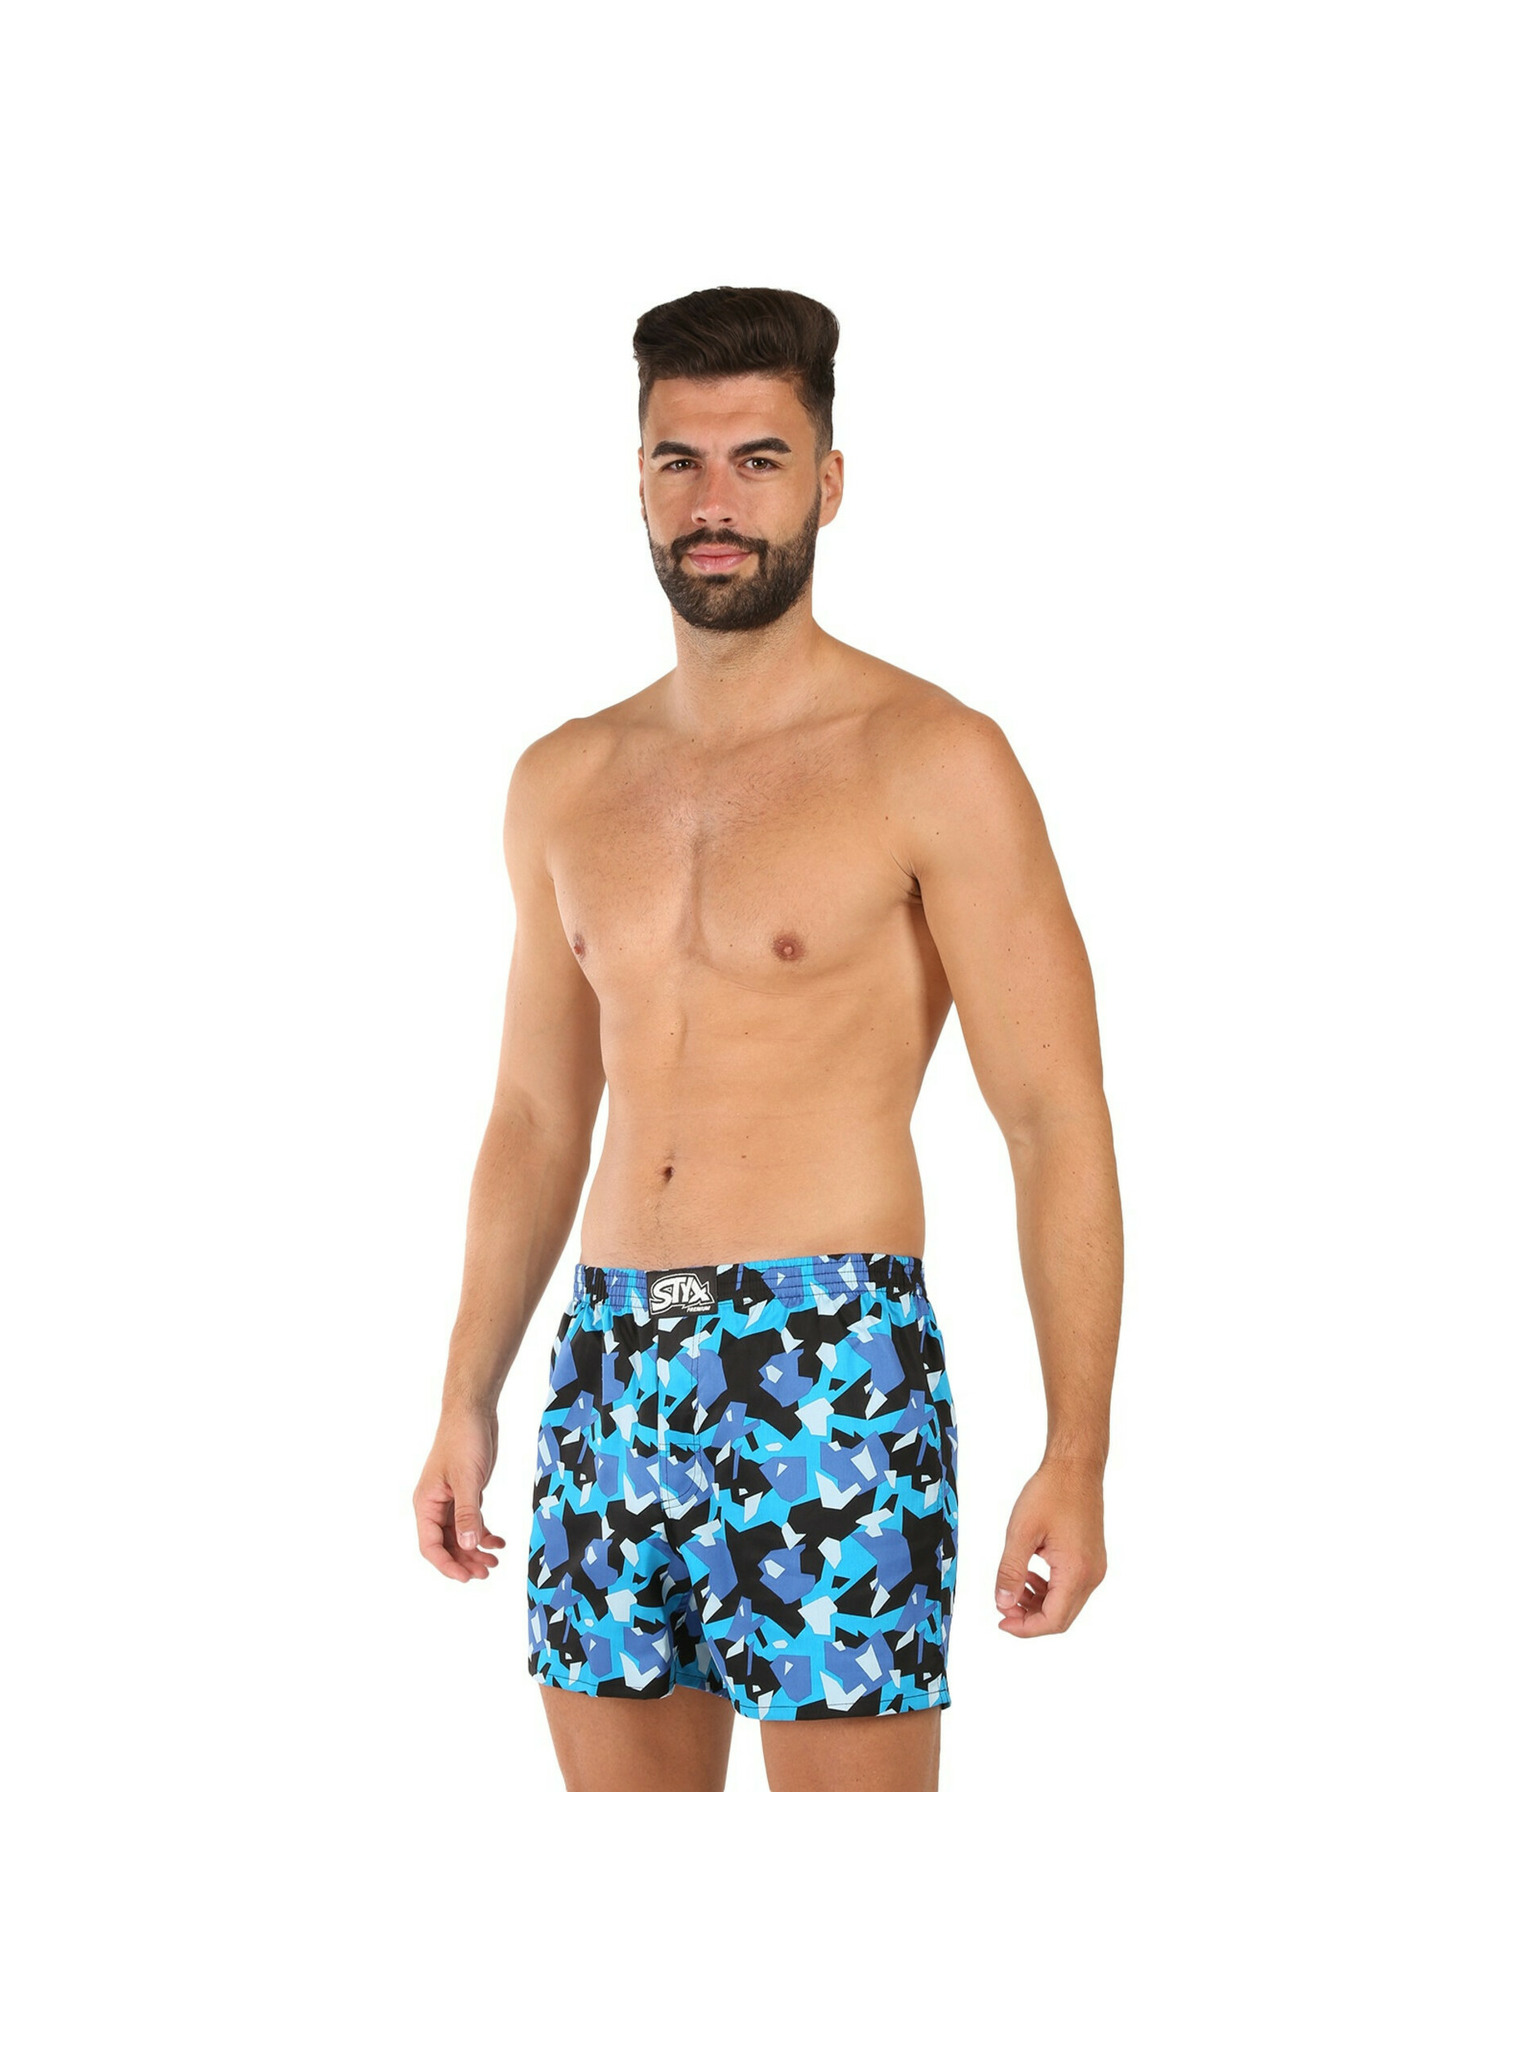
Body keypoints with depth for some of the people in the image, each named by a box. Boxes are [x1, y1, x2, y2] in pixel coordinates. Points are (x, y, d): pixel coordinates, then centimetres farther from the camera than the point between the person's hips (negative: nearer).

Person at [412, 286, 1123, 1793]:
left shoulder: (931, 762, -5)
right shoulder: (565, 784, 13)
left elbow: (1058, 1120, -8)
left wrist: (1075, 1459, -15)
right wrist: (467, 1401, 16)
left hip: (834, 1373, -5)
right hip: (610, 1374, 5)